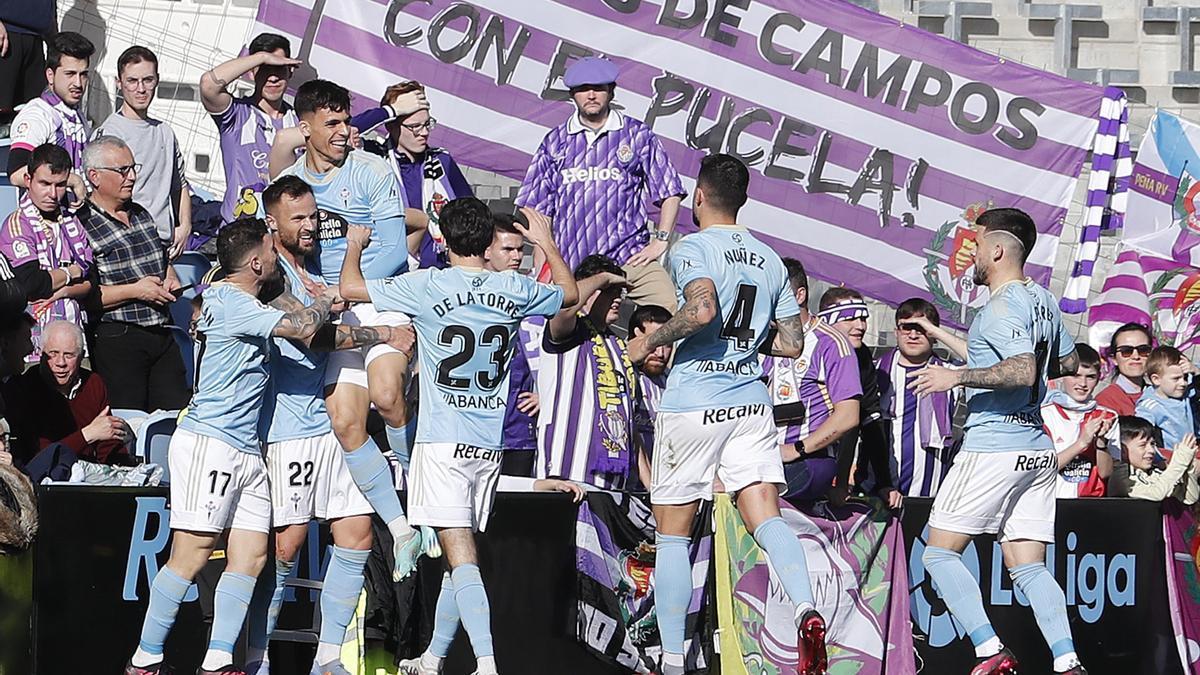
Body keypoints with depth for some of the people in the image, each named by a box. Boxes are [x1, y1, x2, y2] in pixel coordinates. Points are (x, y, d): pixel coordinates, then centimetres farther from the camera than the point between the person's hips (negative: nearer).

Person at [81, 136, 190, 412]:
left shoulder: (141, 215, 15)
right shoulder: (82, 225, -10)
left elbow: (164, 260, 32)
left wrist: (171, 280, 9)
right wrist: (134, 291, -16)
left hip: (163, 335, 7)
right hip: (116, 340, -7)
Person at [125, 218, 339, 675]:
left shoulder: (242, 304, 19)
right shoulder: (231, 302, -11)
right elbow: (303, 329, -17)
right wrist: (325, 300, 3)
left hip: (246, 452, 10)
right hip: (208, 444, -10)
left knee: (250, 556, 0)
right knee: (191, 555, -11)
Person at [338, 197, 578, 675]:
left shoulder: (429, 287, -10)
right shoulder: (514, 290, 4)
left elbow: (350, 287, -5)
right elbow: (570, 293, 24)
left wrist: (355, 246, 16)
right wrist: (546, 242, 38)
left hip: (443, 438, -5)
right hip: (490, 442, 5)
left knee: (460, 553, -10)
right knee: (462, 551, 14)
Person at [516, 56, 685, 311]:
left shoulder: (637, 135, 9)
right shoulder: (555, 142, 13)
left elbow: (670, 192, 12)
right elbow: (539, 208, 16)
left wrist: (660, 240, 1)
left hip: (632, 258, -1)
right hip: (573, 265, 1)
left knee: (674, 315, -19)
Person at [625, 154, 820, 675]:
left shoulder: (693, 248, -7)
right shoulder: (769, 259, 12)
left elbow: (702, 309, -26)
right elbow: (791, 343, 14)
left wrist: (650, 341, -12)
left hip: (693, 404, -5)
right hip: (751, 403, 5)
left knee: (671, 534, 6)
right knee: (766, 519, -2)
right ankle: (806, 609, -29)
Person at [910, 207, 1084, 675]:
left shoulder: (1003, 306, -13)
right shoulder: (1043, 301, 15)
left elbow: (1023, 372, -26)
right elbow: (1069, 364, 29)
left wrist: (957, 376, -20)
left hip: (993, 448, -9)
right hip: (1038, 451, 9)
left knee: (939, 553, -1)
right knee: (1029, 567, 6)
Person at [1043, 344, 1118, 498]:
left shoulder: (1107, 417, 13)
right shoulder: (1044, 414, 2)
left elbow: (1106, 473, 8)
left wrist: (1101, 442, -9)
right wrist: (1081, 442, -11)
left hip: (1093, 502, 2)